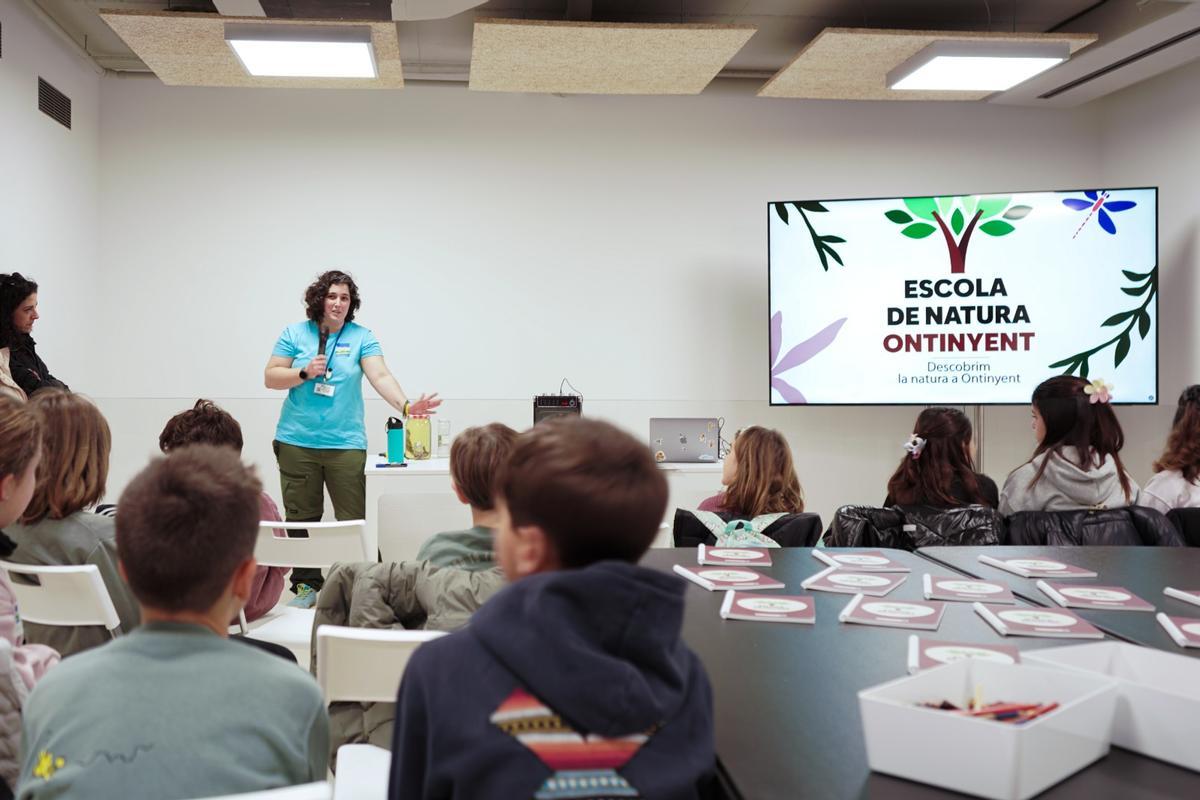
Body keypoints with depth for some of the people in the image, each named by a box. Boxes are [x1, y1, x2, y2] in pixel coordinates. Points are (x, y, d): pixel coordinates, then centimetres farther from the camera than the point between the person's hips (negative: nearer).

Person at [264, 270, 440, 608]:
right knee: (301, 518, 7)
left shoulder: (362, 337, 1)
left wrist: (405, 405, -30)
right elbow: (271, 378, 3)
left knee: (353, 520, -4)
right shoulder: (294, 333, 5)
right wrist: (305, 372, -14)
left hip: (346, 443, -1)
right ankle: (306, 585, 18)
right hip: (296, 441, 1)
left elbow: (380, 376, -12)